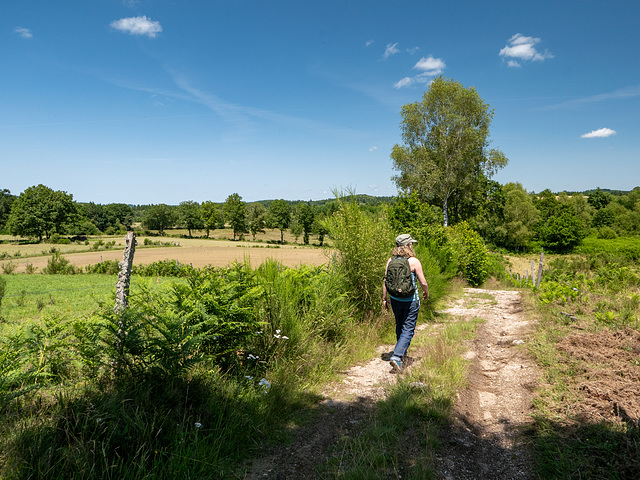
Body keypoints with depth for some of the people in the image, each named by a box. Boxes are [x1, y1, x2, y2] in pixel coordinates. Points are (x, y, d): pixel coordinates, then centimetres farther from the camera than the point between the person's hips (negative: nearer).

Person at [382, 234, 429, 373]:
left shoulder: (391, 260, -2)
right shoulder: (414, 262, -14)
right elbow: (423, 282, -10)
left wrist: (384, 298, 11)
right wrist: (426, 293, 10)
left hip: (395, 299, 5)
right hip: (410, 300, -5)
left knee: (400, 327, 21)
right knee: (408, 330, 1)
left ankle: (402, 353, 36)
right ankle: (396, 357, -11)